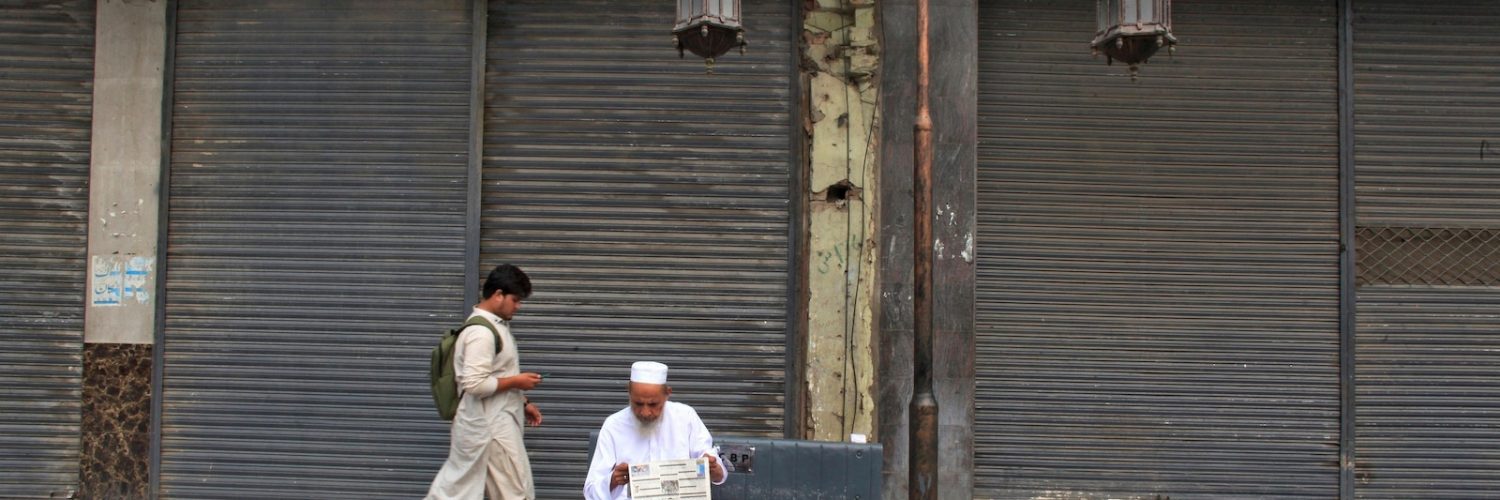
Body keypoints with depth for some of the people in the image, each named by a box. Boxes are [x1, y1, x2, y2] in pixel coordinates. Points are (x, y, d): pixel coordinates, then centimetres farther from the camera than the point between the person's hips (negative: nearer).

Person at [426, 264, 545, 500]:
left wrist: (523, 404, 15)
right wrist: (516, 382, -17)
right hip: (493, 426, -10)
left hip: (489, 422, 10)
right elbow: (475, 383, -25)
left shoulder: (496, 326, 14)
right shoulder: (481, 332, -19)